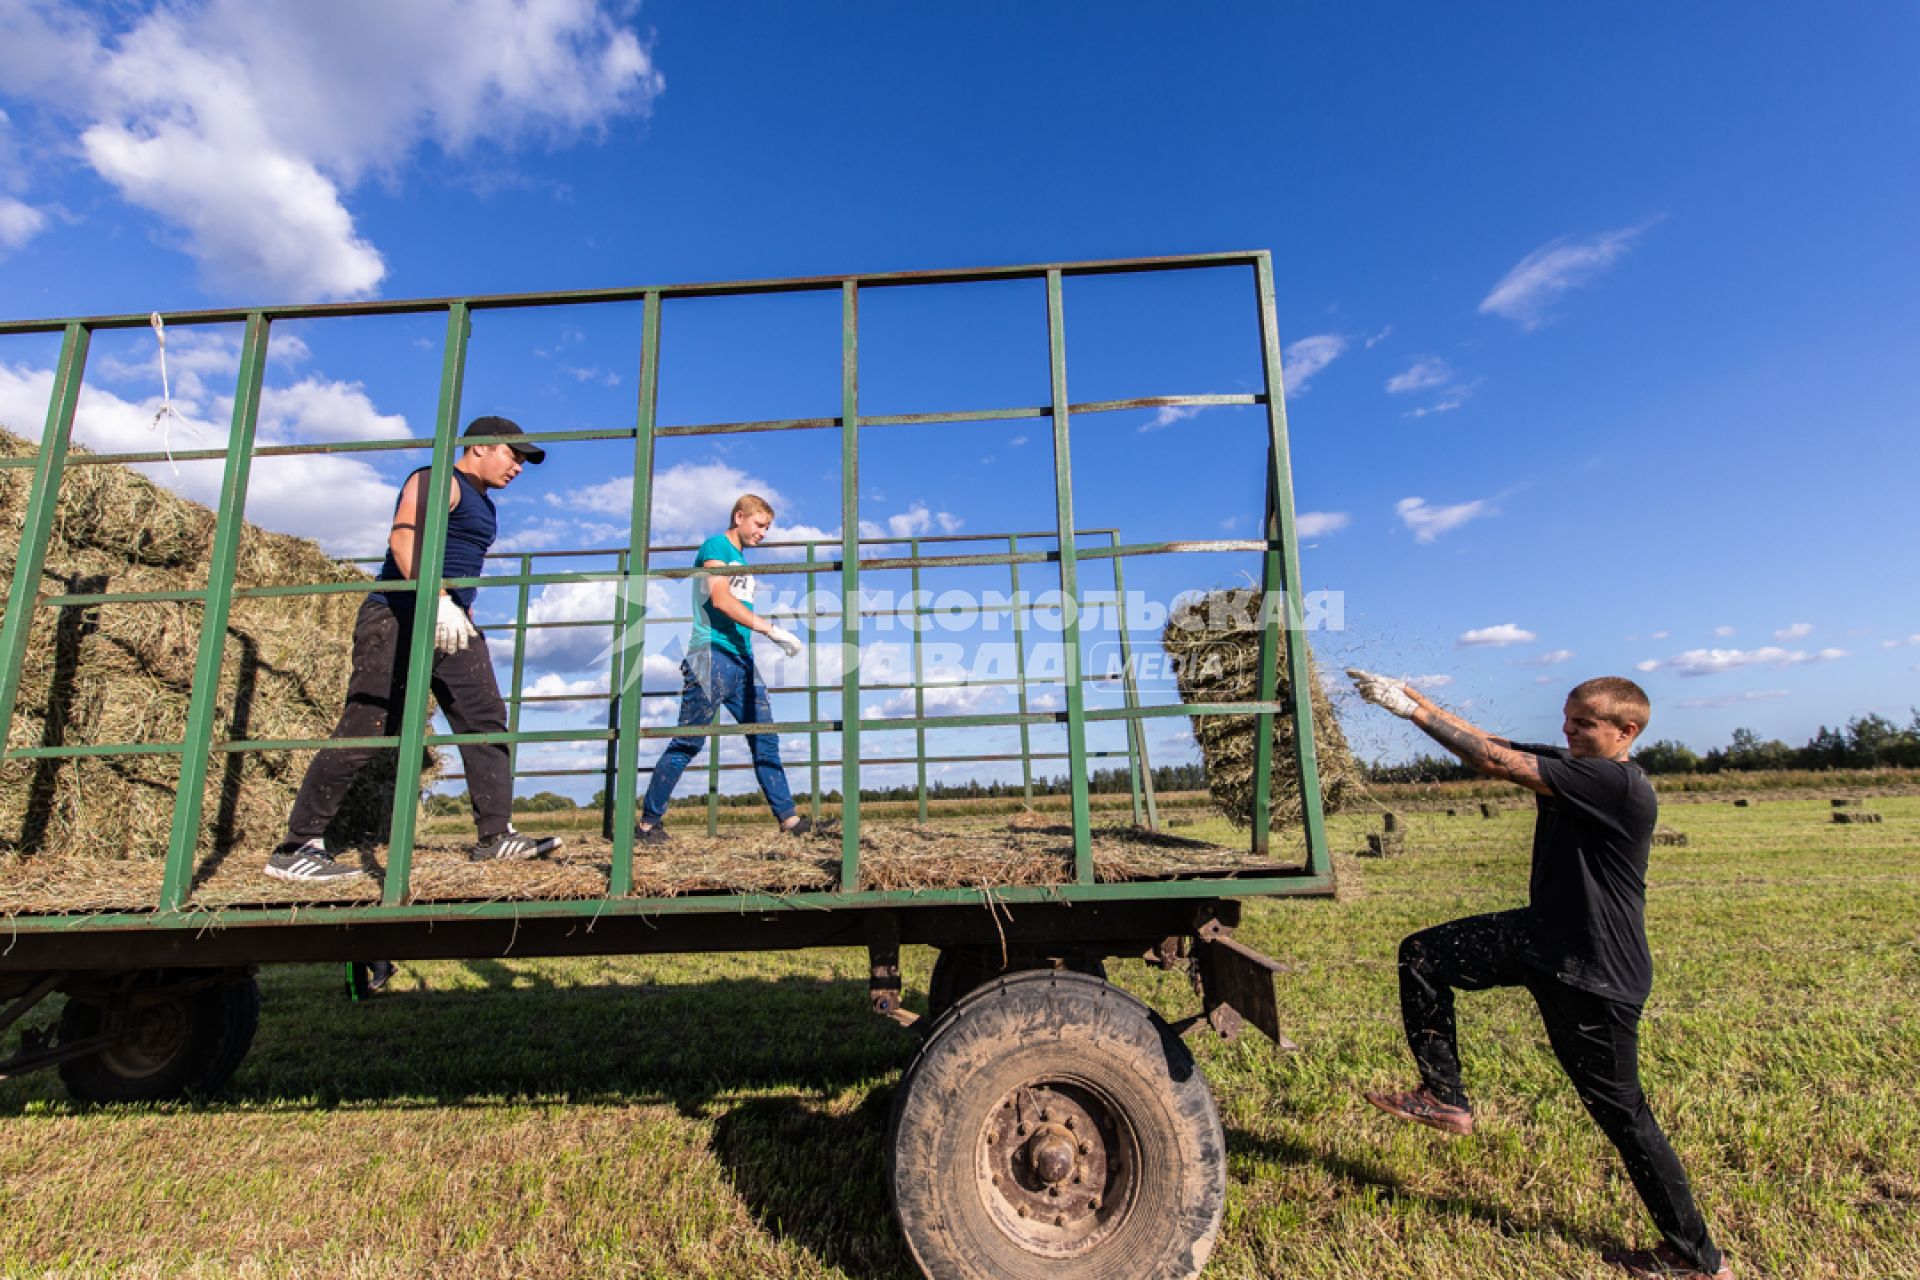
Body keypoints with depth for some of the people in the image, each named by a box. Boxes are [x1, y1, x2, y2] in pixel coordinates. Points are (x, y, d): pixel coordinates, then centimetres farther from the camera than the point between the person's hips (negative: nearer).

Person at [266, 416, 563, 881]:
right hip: (400, 619, -9)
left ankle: (496, 835, 4)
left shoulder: (481, 504, 23)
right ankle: (295, 848, 1)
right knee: (365, 733, -9)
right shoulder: (437, 481, -6)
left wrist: (470, 625, 28)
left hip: (451, 627, 9)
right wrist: (438, 601, -35)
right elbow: (404, 537, -23)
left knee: (486, 721, 2)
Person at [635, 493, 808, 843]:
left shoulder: (742, 560, 23)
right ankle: (648, 822, 7)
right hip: (712, 655, -9)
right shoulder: (716, 546, -1)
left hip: (742, 660, 9)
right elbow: (720, 599, -15)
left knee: (765, 740, 4)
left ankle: (789, 818, 7)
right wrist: (772, 629, -20)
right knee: (688, 742, -5)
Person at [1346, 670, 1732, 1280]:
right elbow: (1494, 746, -4)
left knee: (1621, 1113, 6)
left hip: (1597, 972, -8)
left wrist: (1412, 708, -26)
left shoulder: (1622, 785, -24)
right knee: (1422, 957, -1)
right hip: (1543, 936, 8)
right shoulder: (1568, 766, 2)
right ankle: (1445, 1097, 11)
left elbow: (1495, 761, -29)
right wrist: (1412, 698, -16)